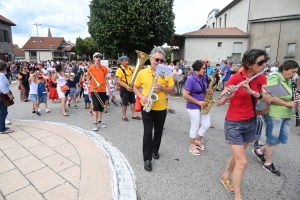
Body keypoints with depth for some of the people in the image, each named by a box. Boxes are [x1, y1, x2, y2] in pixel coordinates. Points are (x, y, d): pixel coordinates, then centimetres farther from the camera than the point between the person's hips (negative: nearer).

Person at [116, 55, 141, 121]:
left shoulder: (129, 68, 7)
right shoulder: (119, 70, -14)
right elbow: (118, 81, -21)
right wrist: (127, 86, -31)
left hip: (131, 87, 7)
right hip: (124, 88, -6)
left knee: (133, 101, 11)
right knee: (125, 103, 4)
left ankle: (134, 115, 21)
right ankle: (124, 116, 20)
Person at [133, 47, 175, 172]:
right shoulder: (142, 73, -3)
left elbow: (172, 90, -1)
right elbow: (135, 88, 6)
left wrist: (162, 88, -20)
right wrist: (141, 96, -13)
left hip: (161, 108, 2)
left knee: (158, 131, 16)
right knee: (148, 132, -3)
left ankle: (155, 150, 41)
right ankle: (147, 159, 11)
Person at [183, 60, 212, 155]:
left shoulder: (203, 77, 5)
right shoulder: (191, 79, -19)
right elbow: (185, 95, -23)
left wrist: (209, 92, -4)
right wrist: (198, 102, -19)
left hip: (202, 105, 8)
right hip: (193, 107, -8)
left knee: (207, 124, 13)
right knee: (195, 127, 3)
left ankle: (197, 141, 33)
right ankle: (192, 146, 23)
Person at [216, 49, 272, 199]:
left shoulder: (261, 78, 0)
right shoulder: (235, 78, -17)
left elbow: (268, 100, -12)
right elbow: (218, 103, -17)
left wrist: (252, 92, -29)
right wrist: (227, 96, -38)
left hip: (251, 123, 6)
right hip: (234, 124, -6)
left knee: (237, 155, 21)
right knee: (242, 162, -5)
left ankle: (225, 177, 45)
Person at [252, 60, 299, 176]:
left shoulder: (289, 81, 13)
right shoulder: (274, 78, -13)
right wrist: (287, 104, -18)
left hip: (286, 114, 9)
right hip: (274, 114, -9)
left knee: (282, 139, 14)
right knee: (273, 139, 4)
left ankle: (260, 151, 31)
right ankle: (268, 163, 23)